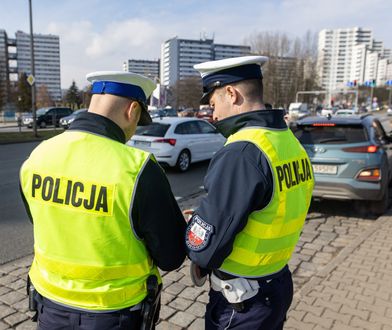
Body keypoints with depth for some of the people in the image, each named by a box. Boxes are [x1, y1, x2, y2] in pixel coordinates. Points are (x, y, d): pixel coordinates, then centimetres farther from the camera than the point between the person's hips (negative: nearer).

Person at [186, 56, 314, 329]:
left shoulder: (241, 153, -28)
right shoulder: (291, 142, 0)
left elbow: (205, 243, -24)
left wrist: (200, 257, -2)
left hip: (242, 300, -8)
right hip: (279, 282, 8)